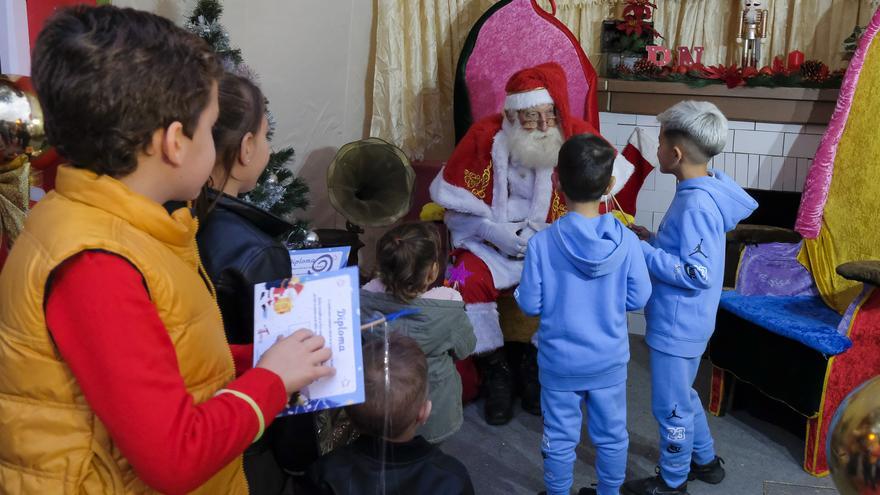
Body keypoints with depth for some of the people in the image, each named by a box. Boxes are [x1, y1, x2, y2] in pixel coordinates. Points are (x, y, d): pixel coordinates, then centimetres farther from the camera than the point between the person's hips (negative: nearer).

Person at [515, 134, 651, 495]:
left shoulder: (542, 242, -19)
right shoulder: (626, 241, -15)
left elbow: (530, 305, -12)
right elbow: (638, 299, -5)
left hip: (560, 362, -1)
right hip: (609, 361, 2)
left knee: (560, 439, 16)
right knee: (611, 435, 21)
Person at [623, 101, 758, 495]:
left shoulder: (696, 204, -26)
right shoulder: (700, 193, 4)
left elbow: (698, 275, -27)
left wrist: (642, 252, -22)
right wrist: (651, 239, 6)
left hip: (677, 325, -10)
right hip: (681, 321, 10)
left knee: (670, 407, 8)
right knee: (682, 396, 26)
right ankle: (706, 461, 43)